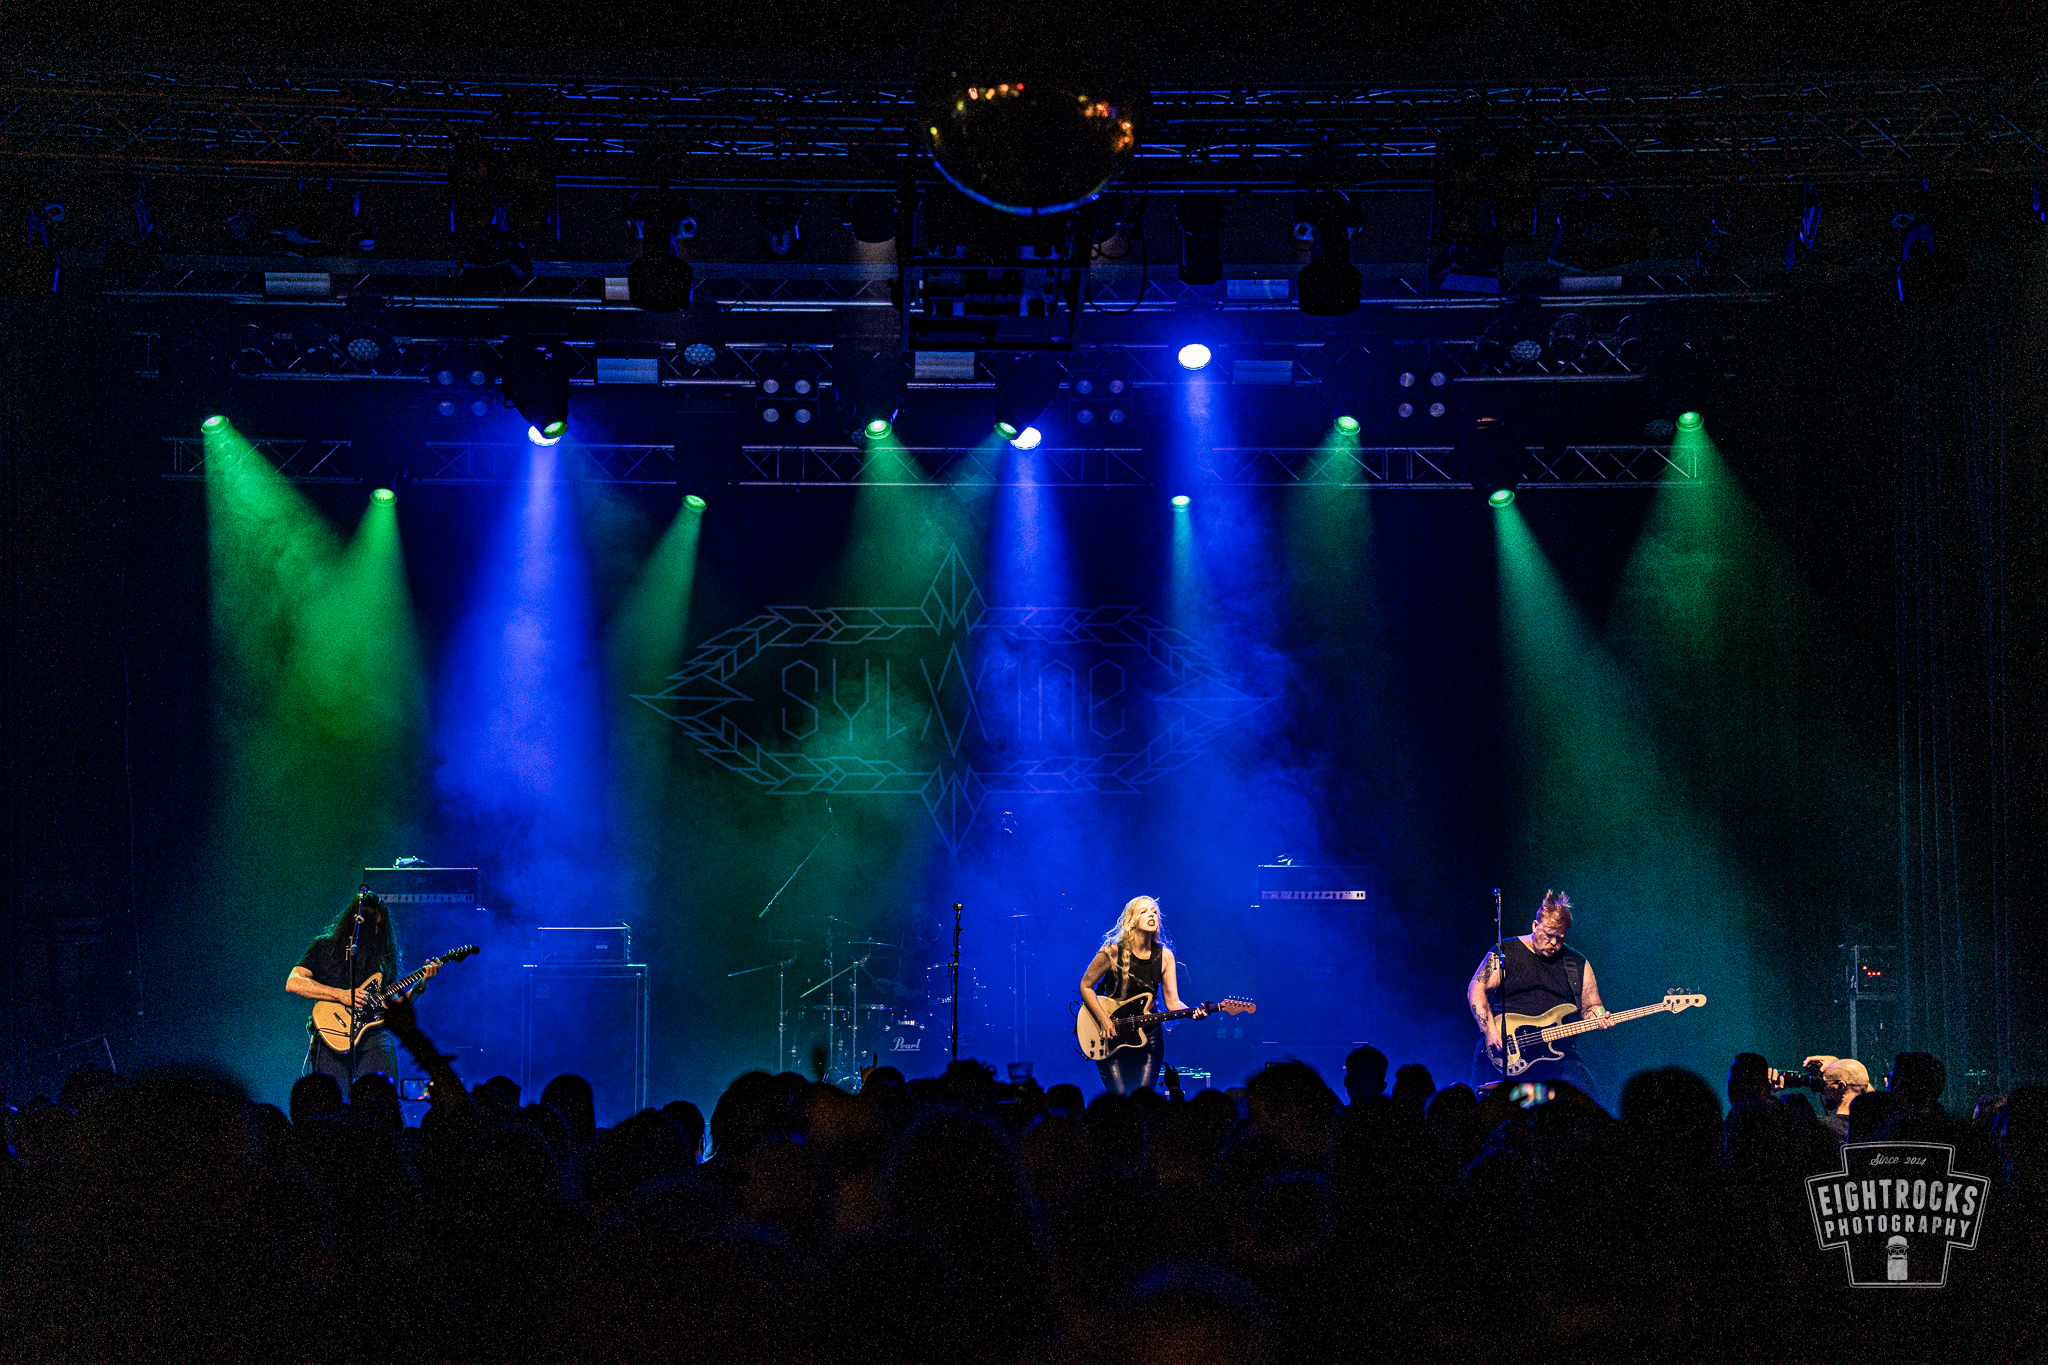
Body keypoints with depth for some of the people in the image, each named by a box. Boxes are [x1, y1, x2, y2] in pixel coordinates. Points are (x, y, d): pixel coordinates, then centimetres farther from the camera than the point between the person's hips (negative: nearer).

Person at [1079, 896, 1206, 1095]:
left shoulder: (1164, 956, -1)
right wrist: (1104, 1020, -12)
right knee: (1118, 1099, -9)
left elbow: (1172, 1001, -1)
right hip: (1112, 1036, -2)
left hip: (1148, 1035, 2)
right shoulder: (1113, 952, -11)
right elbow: (1086, 986, -2)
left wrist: (1192, 1013, -21)